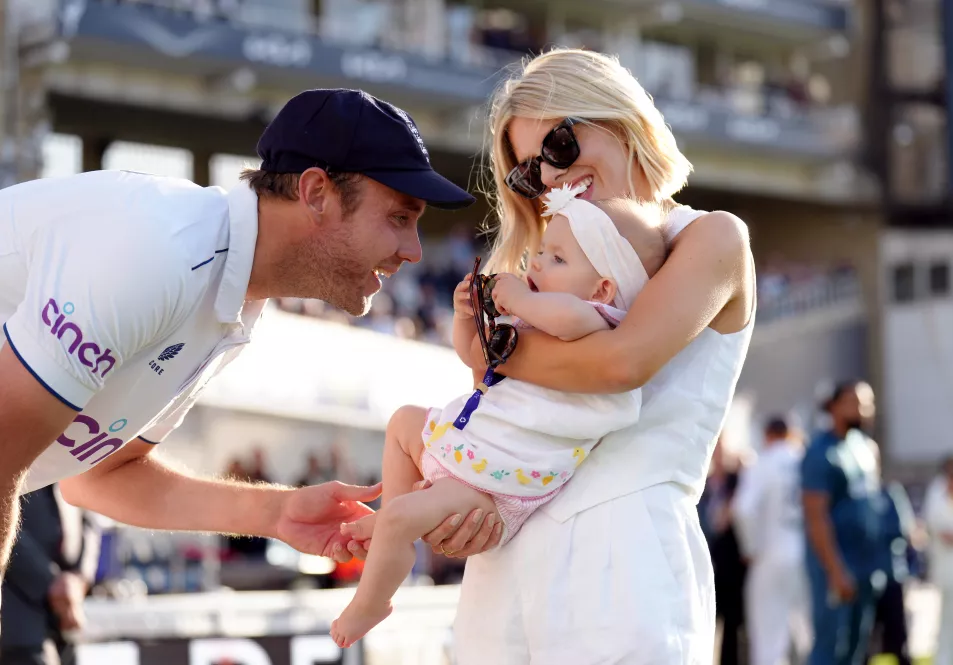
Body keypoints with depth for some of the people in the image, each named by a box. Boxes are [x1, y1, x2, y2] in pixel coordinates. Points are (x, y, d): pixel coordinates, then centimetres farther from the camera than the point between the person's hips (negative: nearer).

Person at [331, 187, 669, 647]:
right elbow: (475, 355, 24)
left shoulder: (598, 327, -21)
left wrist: (517, 297, -29)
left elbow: (570, 317, -48)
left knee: (402, 518, -21)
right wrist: (466, 314, 2)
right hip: (462, 442, 10)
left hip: (495, 483, -10)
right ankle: (392, 519, 35)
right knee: (403, 422, 29)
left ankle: (367, 607, 1)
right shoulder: (533, 321, 9)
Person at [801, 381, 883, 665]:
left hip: (867, 564, 8)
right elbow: (816, 517, -16)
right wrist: (836, 571, -20)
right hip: (836, 566, -8)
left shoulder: (867, 447, 13)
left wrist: (876, 562, 10)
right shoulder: (822, 453, -11)